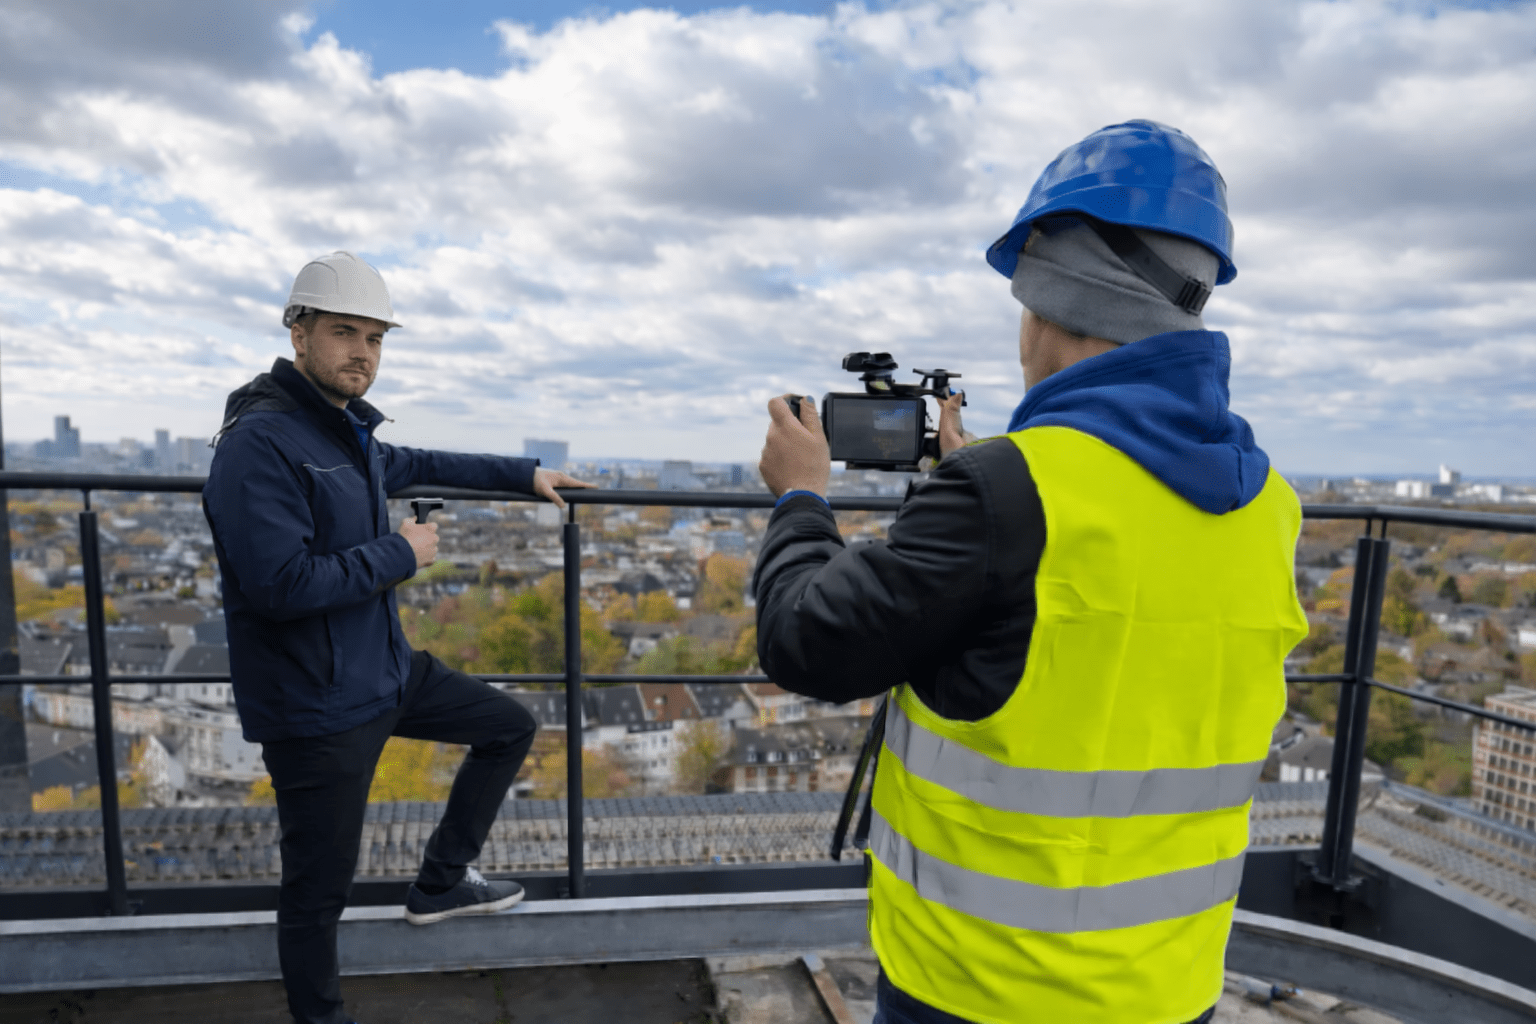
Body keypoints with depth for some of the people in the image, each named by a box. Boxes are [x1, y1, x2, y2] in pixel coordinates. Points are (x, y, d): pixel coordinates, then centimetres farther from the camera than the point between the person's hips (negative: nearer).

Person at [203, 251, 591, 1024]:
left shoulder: (347, 430, 6)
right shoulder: (260, 442, -22)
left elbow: (418, 465, 25)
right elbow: (282, 584, -29)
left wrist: (524, 476, 26)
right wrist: (399, 554, -17)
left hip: (385, 672, 9)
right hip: (315, 707, -9)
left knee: (511, 727, 17)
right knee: (319, 888, 8)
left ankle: (440, 883, 30)